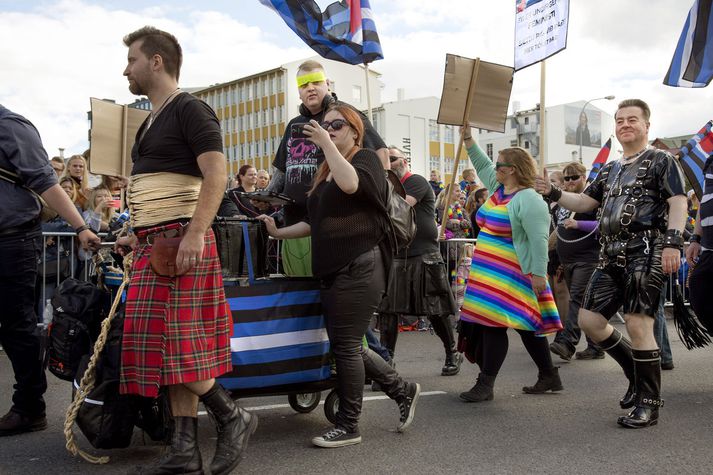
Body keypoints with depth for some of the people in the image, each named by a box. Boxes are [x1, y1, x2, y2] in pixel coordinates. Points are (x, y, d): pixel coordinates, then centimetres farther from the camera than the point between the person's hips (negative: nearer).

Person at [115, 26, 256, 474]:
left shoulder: (190, 109, -5)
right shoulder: (151, 121, 23)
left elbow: (216, 174, -17)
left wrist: (195, 233, -27)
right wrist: (138, 235, 20)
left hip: (181, 241, -9)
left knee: (178, 349, -11)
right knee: (167, 351, 6)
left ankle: (234, 418, 7)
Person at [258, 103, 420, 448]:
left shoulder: (366, 159, -2)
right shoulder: (325, 172, 20)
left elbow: (351, 184, -27)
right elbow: (315, 223, 25)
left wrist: (327, 144, -24)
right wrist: (278, 232, 17)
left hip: (359, 267, -9)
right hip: (334, 270, 9)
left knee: (346, 345, -5)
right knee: (345, 344, 11)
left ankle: (348, 427, 9)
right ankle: (403, 391, 28)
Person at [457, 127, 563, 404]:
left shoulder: (529, 200, -15)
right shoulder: (498, 188, 12)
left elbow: (539, 240, -19)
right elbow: (482, 164, 26)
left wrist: (539, 274, -22)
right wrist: (467, 137, 20)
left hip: (512, 275, -9)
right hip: (490, 273, 9)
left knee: (494, 322, -10)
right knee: (525, 324, 14)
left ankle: (485, 384, -5)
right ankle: (549, 377, 24)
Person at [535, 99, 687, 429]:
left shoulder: (661, 161, 2)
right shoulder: (610, 169, 22)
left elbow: (678, 202, -8)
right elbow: (584, 203, 23)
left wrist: (672, 242, -22)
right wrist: (553, 193, 5)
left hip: (645, 252, -7)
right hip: (613, 256, 7)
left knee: (638, 325, -11)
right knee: (589, 319, 4)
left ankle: (650, 404, 3)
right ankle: (637, 373, 23)